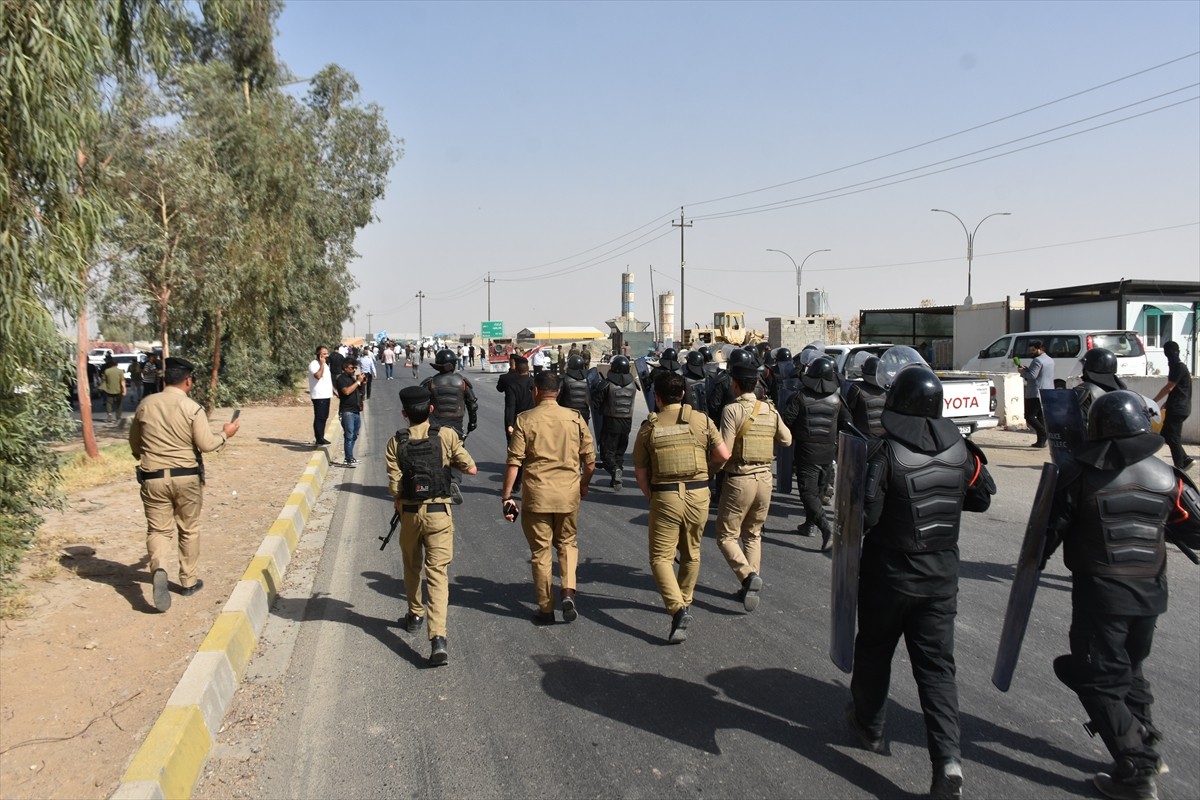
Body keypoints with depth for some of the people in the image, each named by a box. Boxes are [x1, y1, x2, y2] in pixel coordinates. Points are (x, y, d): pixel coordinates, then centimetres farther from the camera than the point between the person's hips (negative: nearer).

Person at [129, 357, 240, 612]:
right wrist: (225, 434, 7)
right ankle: (188, 581, 23)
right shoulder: (193, 408, -10)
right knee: (189, 530, 15)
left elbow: (134, 442, 13)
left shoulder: (145, 405, 2)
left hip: (153, 478, 2)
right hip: (186, 477, -2)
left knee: (158, 530, 7)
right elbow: (206, 445, -12)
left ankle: (158, 569, -21)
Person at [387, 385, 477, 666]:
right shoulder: (446, 436, -7)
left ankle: (415, 616, 43)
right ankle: (438, 638, -14)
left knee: (412, 567, 24)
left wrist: (400, 508, 11)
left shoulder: (396, 442, -6)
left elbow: (395, 487, -9)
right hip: (439, 514, -1)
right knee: (438, 573, -2)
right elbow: (471, 469, -6)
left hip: (410, 513, 1)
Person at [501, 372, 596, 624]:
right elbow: (590, 461, 4)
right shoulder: (575, 419, 1)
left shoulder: (525, 420, -5)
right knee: (567, 543, 21)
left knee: (540, 551, 10)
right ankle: (568, 591, 1)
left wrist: (506, 496, -3)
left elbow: (514, 462, -9)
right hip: (568, 494, 2)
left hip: (536, 495, -2)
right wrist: (584, 485, 21)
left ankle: (546, 608, 17)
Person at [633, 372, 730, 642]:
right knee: (691, 553, 21)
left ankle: (677, 608, -16)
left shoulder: (648, 427, -1)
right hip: (698, 494, 3)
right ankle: (684, 601, 37)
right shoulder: (700, 420, 1)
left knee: (661, 557, 3)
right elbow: (723, 455, 0)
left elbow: (640, 473, 1)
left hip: (665, 496, -2)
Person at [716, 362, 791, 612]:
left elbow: (724, 451, -18)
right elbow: (786, 440, 14)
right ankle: (752, 583, 18)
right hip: (765, 479, 6)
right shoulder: (771, 410, 3)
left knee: (726, 535, 5)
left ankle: (748, 575, -14)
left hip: (739, 480, -5)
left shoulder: (732, 410, -13)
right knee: (753, 534, 18)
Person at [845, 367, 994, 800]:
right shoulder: (960, 449, -3)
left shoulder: (885, 452, -19)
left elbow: (865, 514, -22)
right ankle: (948, 759, -4)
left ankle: (868, 726, 37)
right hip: (942, 573, 4)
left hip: (889, 572, -3)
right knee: (937, 664, 8)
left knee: (874, 650, 18)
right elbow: (981, 499, 10)